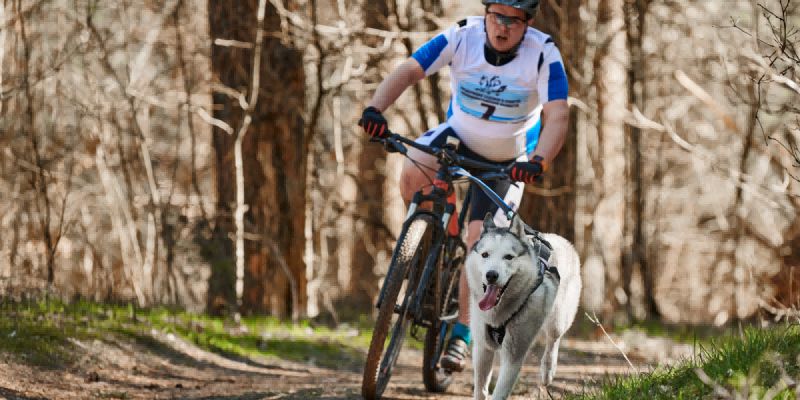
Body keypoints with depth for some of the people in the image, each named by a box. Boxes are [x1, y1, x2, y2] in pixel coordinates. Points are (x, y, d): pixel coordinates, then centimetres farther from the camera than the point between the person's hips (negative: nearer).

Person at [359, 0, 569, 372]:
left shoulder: (544, 54, -26)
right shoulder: (462, 37, -22)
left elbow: (557, 115, -33)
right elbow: (408, 71, -26)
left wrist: (537, 161, -51)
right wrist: (375, 108, -44)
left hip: (507, 159, -1)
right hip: (459, 135, 1)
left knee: (479, 240, -12)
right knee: (412, 171, -30)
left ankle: (460, 334, 0)